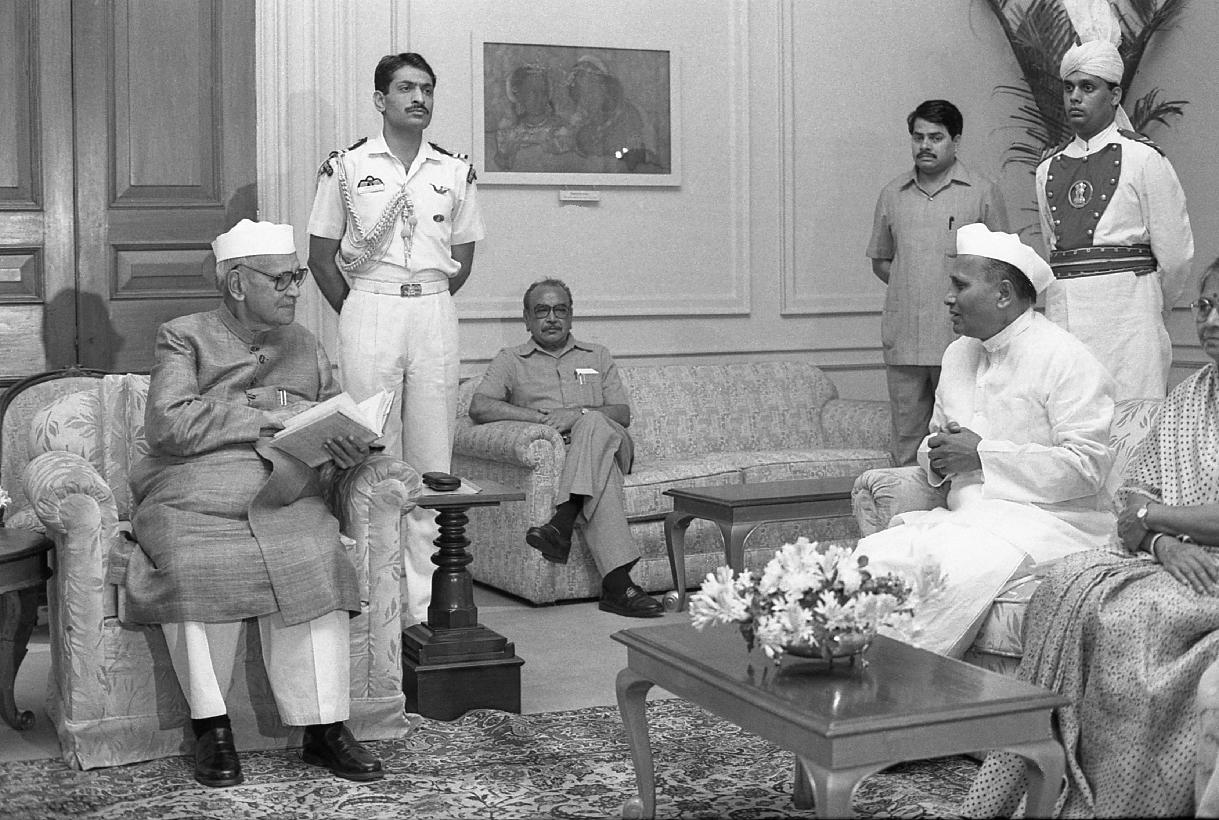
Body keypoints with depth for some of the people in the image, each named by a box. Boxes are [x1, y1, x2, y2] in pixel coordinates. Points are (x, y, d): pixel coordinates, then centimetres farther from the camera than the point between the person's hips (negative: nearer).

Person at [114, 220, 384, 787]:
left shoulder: (306, 347, 22)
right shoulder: (184, 338, 8)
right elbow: (168, 424, -7)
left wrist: (347, 448, -4)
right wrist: (263, 417, -10)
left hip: (283, 503, 3)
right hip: (192, 504, -2)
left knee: (315, 564, -28)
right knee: (196, 569, -33)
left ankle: (324, 729, -22)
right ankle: (211, 726, -19)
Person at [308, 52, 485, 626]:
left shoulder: (455, 172, 11)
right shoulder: (346, 167, 4)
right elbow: (321, 255, 7)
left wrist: (427, 306, 8)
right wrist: (356, 313, 3)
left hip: (435, 313, 2)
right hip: (368, 308, -2)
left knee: (432, 458, 2)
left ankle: (426, 600, 7)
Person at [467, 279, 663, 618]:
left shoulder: (597, 356, 27)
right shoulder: (511, 360, 20)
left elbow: (623, 414, 13)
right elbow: (479, 408, 0)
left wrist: (579, 413, -9)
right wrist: (540, 417, -11)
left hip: (610, 443, 2)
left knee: (593, 425, -37)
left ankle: (562, 523, -50)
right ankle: (617, 582, -51)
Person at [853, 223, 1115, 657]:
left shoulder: (1067, 360, -8)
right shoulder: (959, 353, 18)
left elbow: (1087, 467, -15)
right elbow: (936, 437, 28)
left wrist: (983, 454, -14)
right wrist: (937, 456, 1)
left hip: (1046, 520, -7)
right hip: (965, 517, 7)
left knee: (950, 566, -34)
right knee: (872, 555, -19)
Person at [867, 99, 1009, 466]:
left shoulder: (983, 192, 3)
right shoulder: (892, 194, 13)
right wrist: (910, 286, 6)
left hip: (961, 338, -3)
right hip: (903, 339, 3)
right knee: (906, 443, 5)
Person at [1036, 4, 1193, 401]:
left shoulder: (1143, 159, -1)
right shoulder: (1048, 169, 14)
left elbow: (1175, 254, 2)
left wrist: (1152, 311, 14)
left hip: (1125, 312, -4)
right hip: (1061, 314, 4)